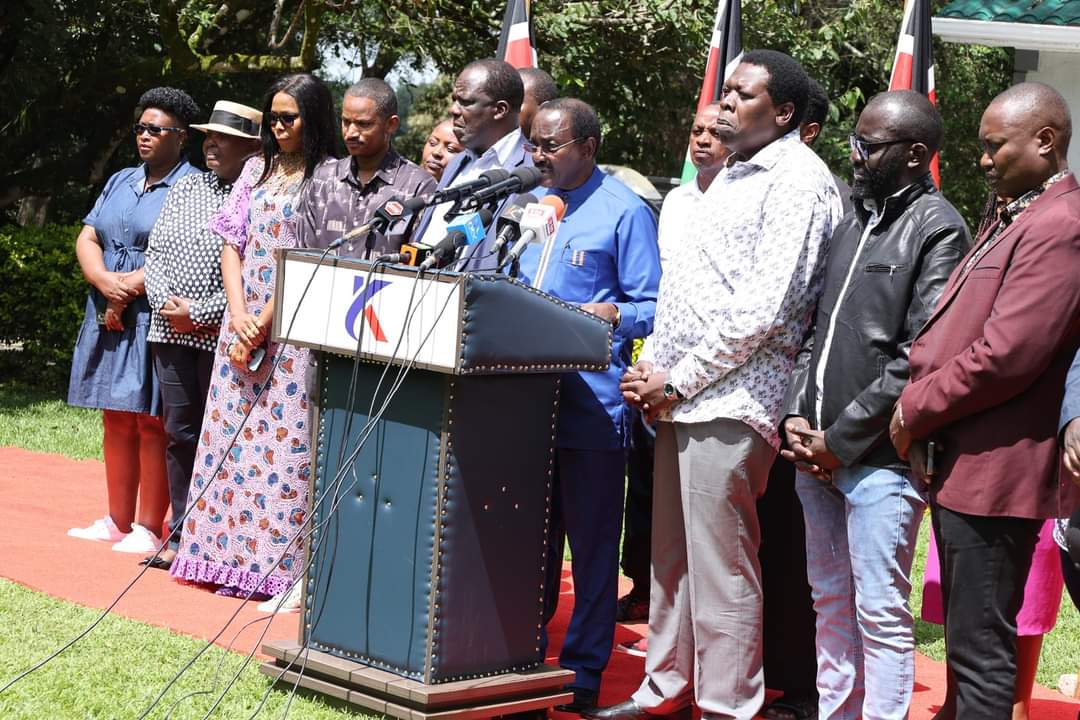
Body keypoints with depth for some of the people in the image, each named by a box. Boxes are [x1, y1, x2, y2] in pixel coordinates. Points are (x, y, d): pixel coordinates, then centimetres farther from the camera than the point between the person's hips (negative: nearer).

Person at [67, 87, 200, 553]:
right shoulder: (120, 182, 18)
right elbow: (87, 239, 11)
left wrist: (128, 289, -15)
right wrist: (106, 283, -9)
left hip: (156, 320, -7)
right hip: (109, 320, 7)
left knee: (150, 424, -5)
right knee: (116, 422, 10)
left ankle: (148, 528, -1)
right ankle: (117, 520, 17)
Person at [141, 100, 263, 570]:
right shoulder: (186, 187, 13)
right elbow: (156, 250, 12)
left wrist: (199, 314, -14)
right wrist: (166, 302, -5)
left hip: (221, 335, -6)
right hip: (172, 333, 6)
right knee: (179, 433, 10)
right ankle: (182, 536, 18)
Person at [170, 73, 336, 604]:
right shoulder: (256, 169, 13)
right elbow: (231, 245, 10)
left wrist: (263, 325, -12)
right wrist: (239, 317, -4)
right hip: (242, 321, 6)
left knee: (285, 437, -7)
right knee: (232, 432, 5)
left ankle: (280, 565, -4)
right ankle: (229, 555, 12)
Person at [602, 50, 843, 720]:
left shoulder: (797, 180, -9)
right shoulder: (734, 177, 20)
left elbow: (764, 306, -17)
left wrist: (679, 380, -13)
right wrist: (651, 369, 7)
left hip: (730, 400, -9)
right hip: (679, 394, 9)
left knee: (721, 567, -5)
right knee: (671, 557, 14)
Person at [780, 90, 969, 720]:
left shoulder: (937, 230, -9)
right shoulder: (855, 224, 16)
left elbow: (919, 358, -15)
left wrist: (842, 438, -14)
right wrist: (797, 414, 4)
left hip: (877, 457, -8)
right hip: (817, 453, 8)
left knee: (881, 614, -4)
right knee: (831, 603, 16)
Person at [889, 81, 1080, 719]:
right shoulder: (1009, 217, 17)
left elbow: (1006, 354, -22)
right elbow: (951, 329, 18)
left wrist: (915, 409, -10)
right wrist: (922, 412, 2)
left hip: (994, 470, -10)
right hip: (962, 460, 10)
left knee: (981, 647, -4)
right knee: (967, 636, 17)